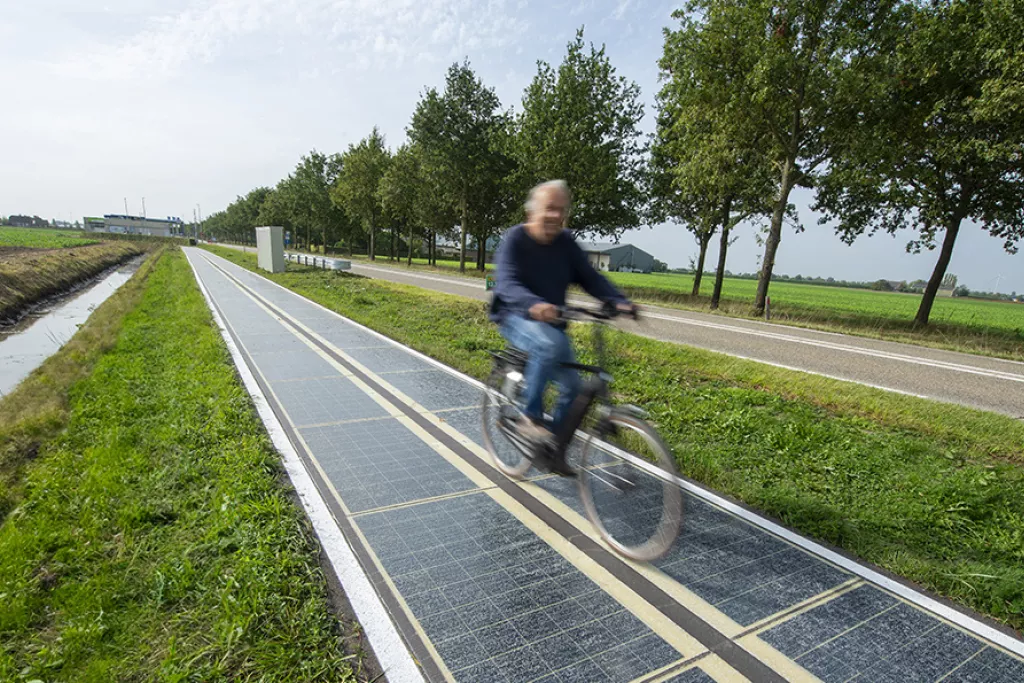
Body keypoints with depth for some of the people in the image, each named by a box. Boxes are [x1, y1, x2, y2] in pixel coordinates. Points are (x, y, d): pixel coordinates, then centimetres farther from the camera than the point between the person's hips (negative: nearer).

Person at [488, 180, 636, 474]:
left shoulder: (566, 243, -1)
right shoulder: (514, 239, -14)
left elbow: (590, 277, -5)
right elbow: (508, 283, -29)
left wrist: (619, 301, -24)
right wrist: (534, 304, -49)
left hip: (551, 322, 5)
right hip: (517, 318, -5)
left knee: (572, 387, -3)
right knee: (550, 344, -37)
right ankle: (530, 417, -21)